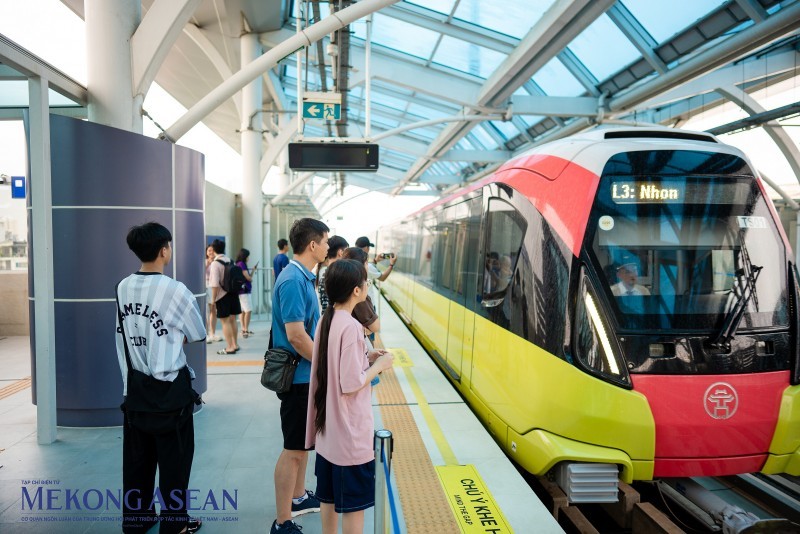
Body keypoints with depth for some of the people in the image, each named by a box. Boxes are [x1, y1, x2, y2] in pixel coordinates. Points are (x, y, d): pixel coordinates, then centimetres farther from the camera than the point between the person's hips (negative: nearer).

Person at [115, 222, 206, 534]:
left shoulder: (123, 288, 1)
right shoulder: (176, 291, -18)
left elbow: (129, 335, 9)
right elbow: (198, 334, -5)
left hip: (134, 387, 6)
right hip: (169, 388, -6)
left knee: (136, 457, 17)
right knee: (174, 459, 8)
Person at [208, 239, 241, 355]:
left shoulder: (215, 263, -13)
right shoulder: (230, 260, 6)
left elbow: (215, 284, -18)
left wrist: (213, 299, -11)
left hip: (222, 295, -6)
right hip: (233, 293, 6)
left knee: (225, 321, 0)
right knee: (232, 320, 15)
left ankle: (230, 347, 1)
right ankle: (235, 344, 24)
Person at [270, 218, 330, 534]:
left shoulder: (302, 276, 7)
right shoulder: (293, 280, -22)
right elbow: (295, 335, -27)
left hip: (305, 374, 10)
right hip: (299, 376, -10)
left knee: (303, 443, 22)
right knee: (294, 449, 1)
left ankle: (298, 498, 39)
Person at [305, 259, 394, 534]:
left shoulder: (326, 320, 3)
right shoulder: (351, 327, -23)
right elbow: (351, 385, -23)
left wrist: (366, 358, 8)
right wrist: (379, 365, -10)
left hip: (328, 427, 8)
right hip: (350, 431, -8)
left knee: (330, 495, 20)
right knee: (353, 502, 7)